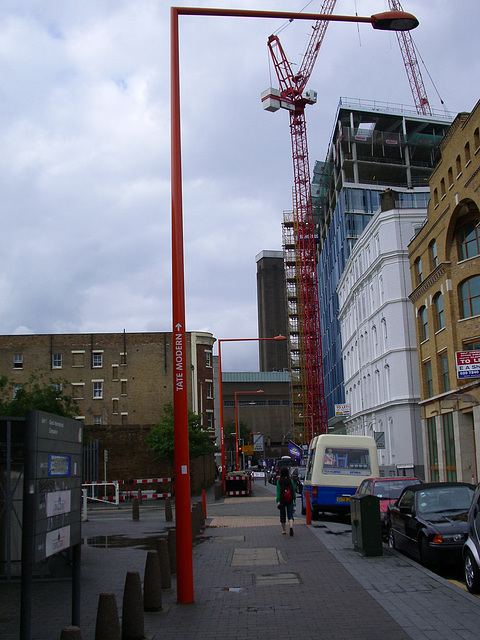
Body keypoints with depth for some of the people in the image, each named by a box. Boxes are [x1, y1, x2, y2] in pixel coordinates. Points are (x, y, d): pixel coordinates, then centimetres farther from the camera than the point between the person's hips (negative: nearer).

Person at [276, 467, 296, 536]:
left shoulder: (279, 481, -4)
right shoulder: (291, 480, 0)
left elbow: (278, 491, -8)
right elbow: (293, 491, 2)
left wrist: (278, 501, -9)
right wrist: (294, 500, 9)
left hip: (282, 500, -1)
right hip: (290, 500, 1)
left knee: (282, 515, 13)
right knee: (290, 515, 2)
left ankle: (284, 530, 20)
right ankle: (291, 526, -24)